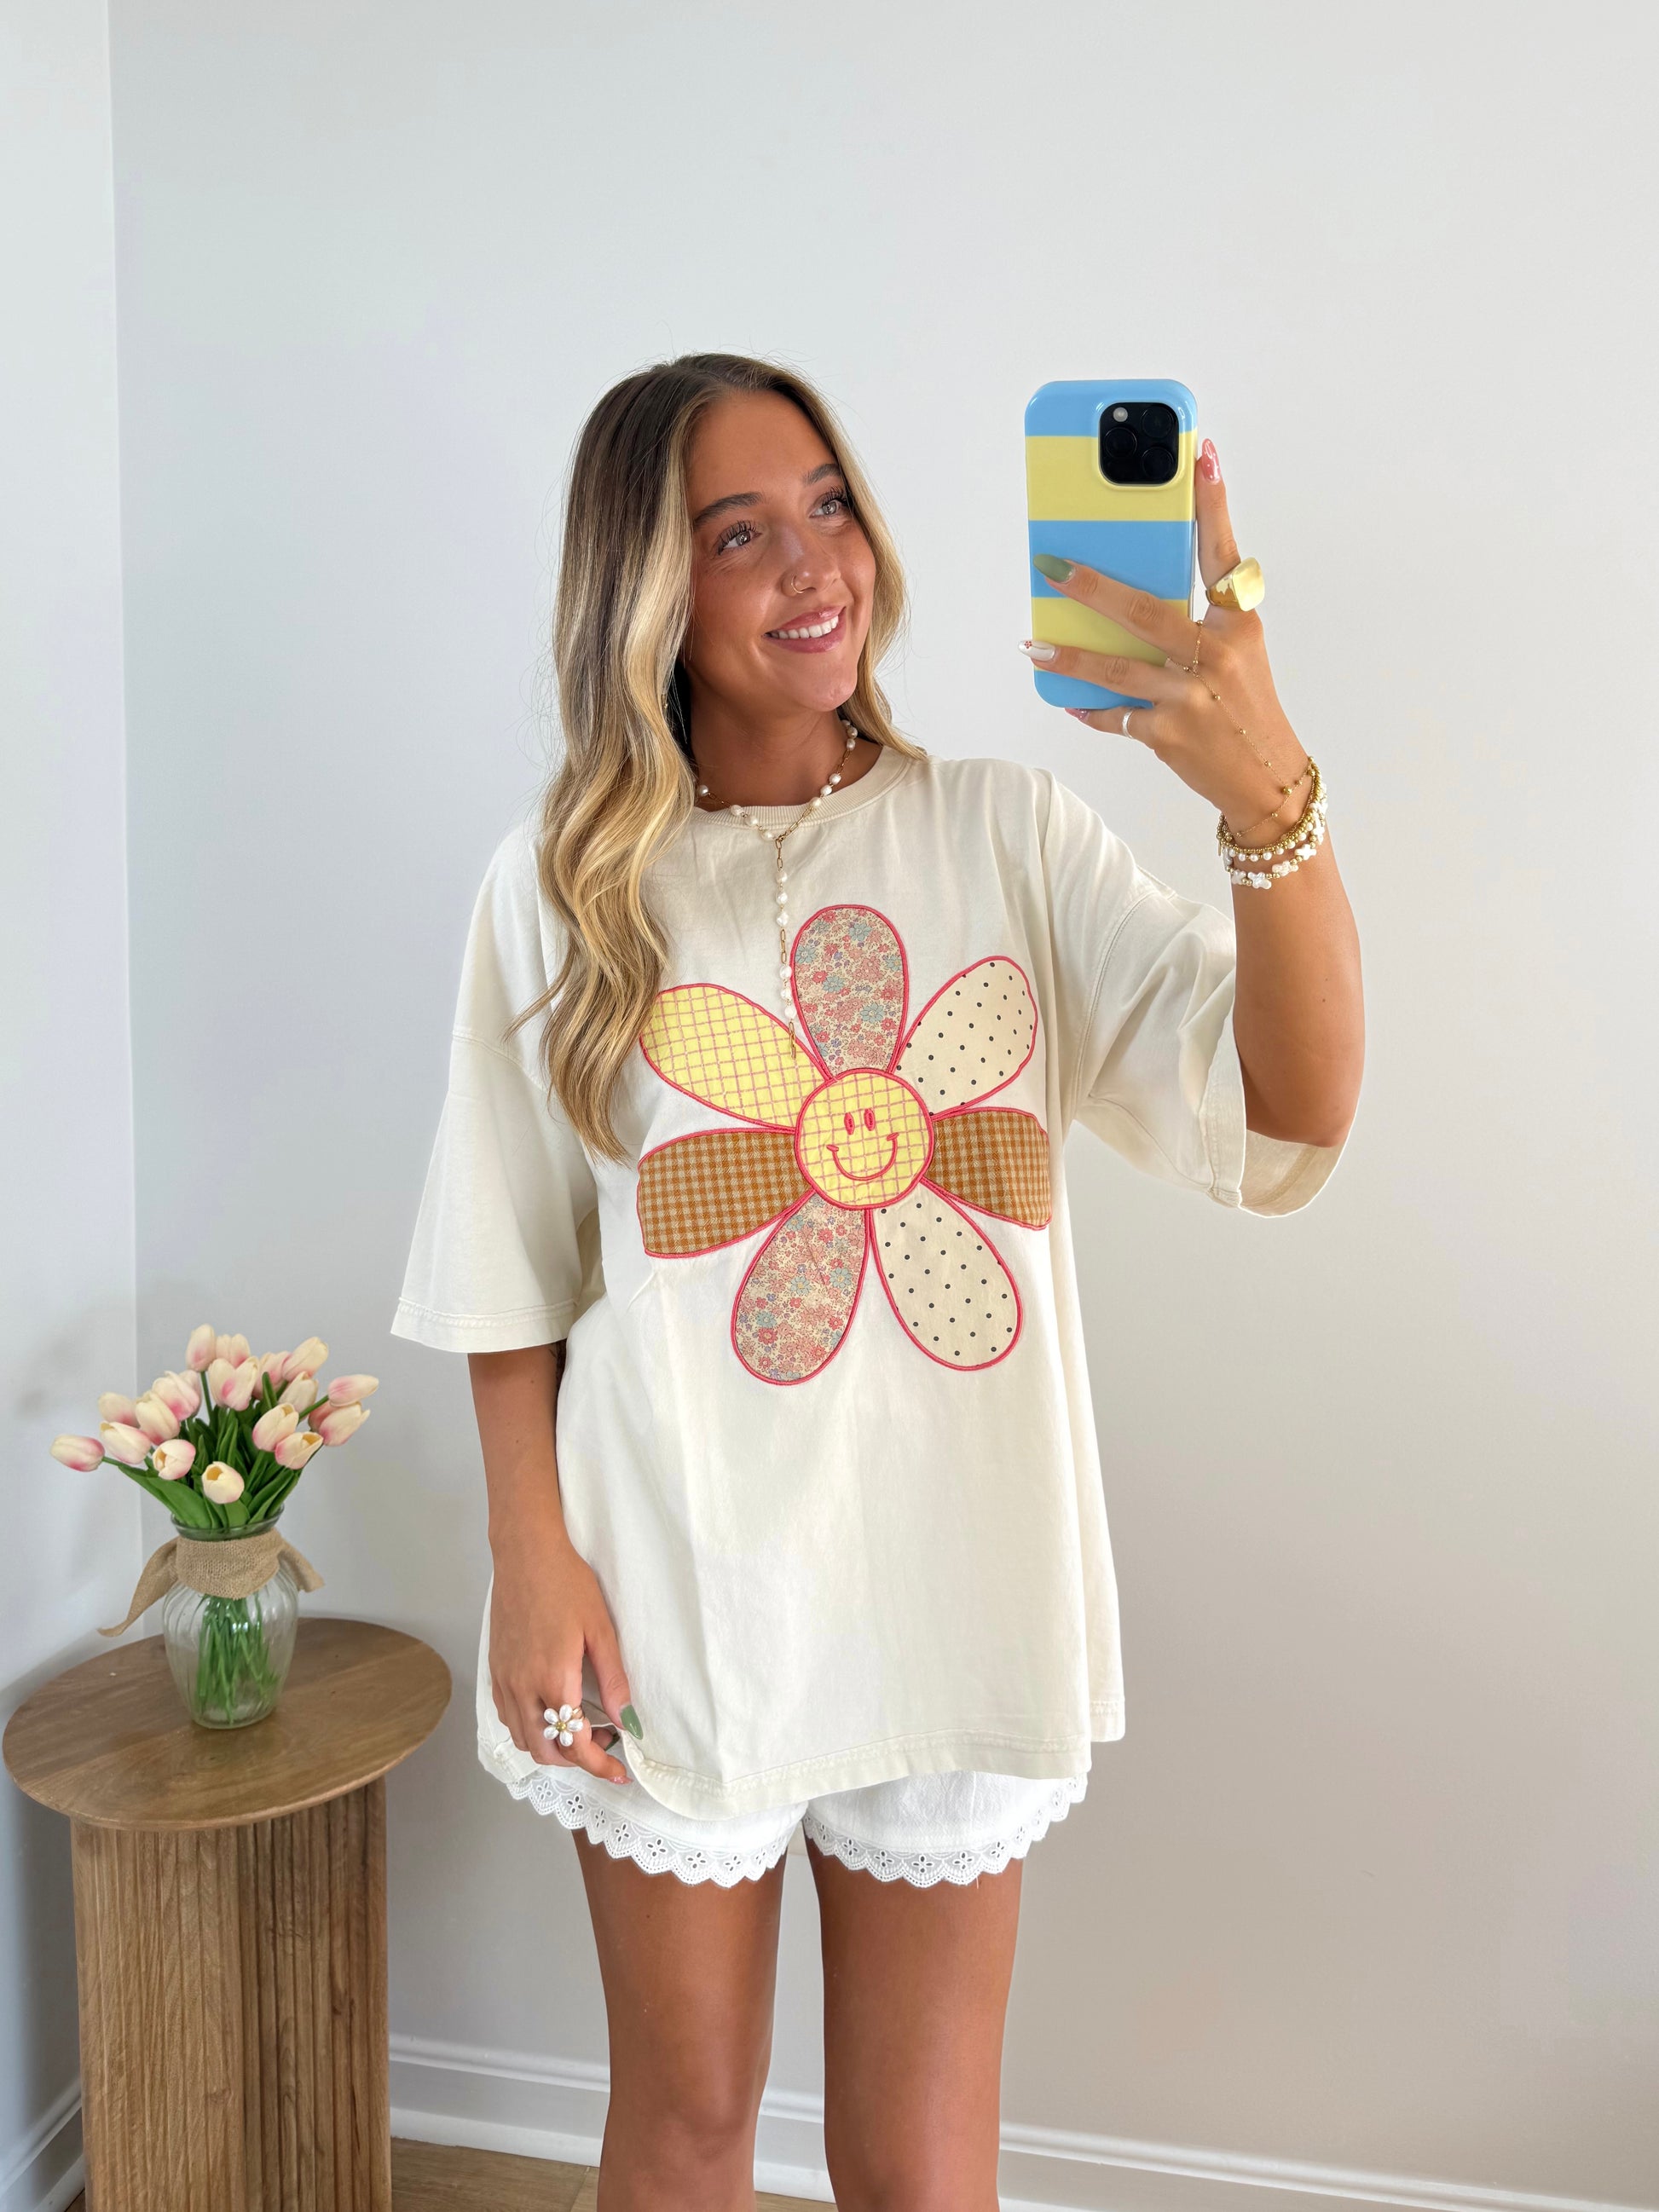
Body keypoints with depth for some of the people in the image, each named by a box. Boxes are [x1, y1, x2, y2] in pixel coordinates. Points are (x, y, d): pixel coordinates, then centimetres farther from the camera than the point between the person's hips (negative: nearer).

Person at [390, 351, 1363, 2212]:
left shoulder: (1006, 836, -3)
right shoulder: (564, 884, -4)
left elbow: (1292, 1111, -15)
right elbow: (510, 1280, 1)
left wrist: (1268, 792, -30)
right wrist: (534, 1564, -6)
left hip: (949, 1593, 1)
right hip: (678, 1592, 0)